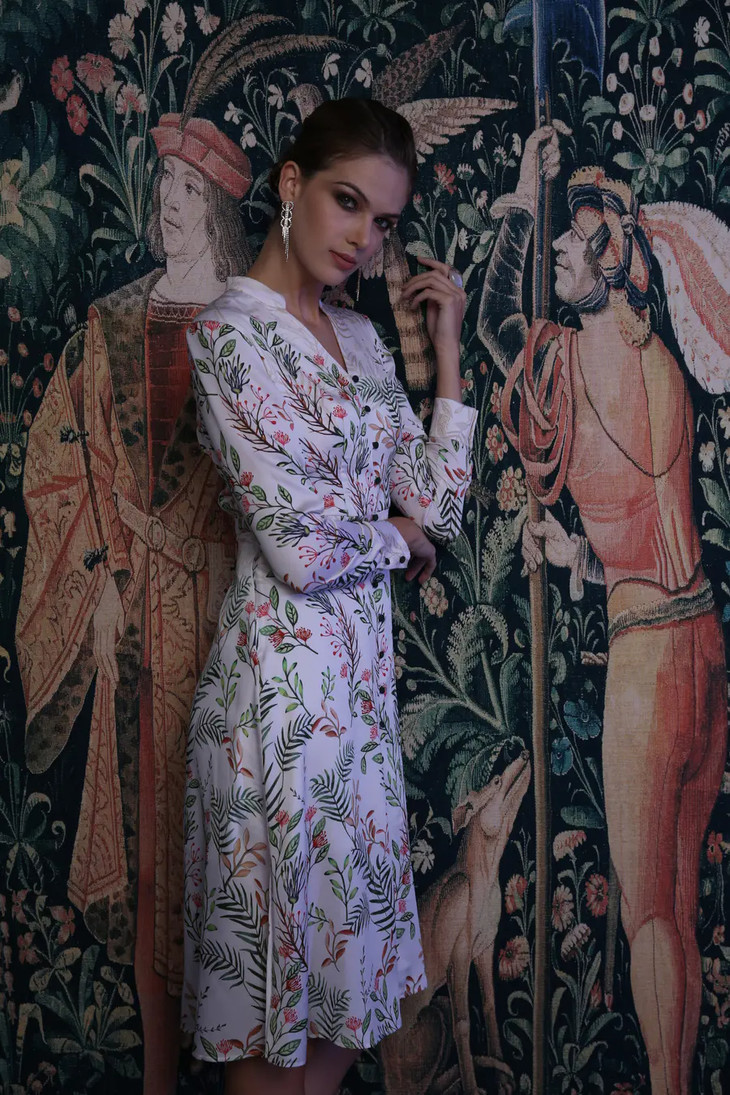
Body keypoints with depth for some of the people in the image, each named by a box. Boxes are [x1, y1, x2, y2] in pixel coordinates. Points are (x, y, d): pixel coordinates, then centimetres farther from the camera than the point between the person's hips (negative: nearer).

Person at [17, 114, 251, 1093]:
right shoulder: (112, 328, 9)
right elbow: (66, 464, 6)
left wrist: (247, 566, -10)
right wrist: (102, 580, -4)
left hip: (235, 597, -2)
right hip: (141, 603, 2)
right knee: (149, 803, 5)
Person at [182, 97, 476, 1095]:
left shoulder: (360, 337, 12)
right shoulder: (231, 330, -13)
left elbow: (440, 507, 6)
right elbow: (301, 544, -20)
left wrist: (447, 346, 4)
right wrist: (400, 532, -1)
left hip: (363, 669, 8)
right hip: (285, 671, -8)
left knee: (354, 953, 18)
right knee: (282, 949, 7)